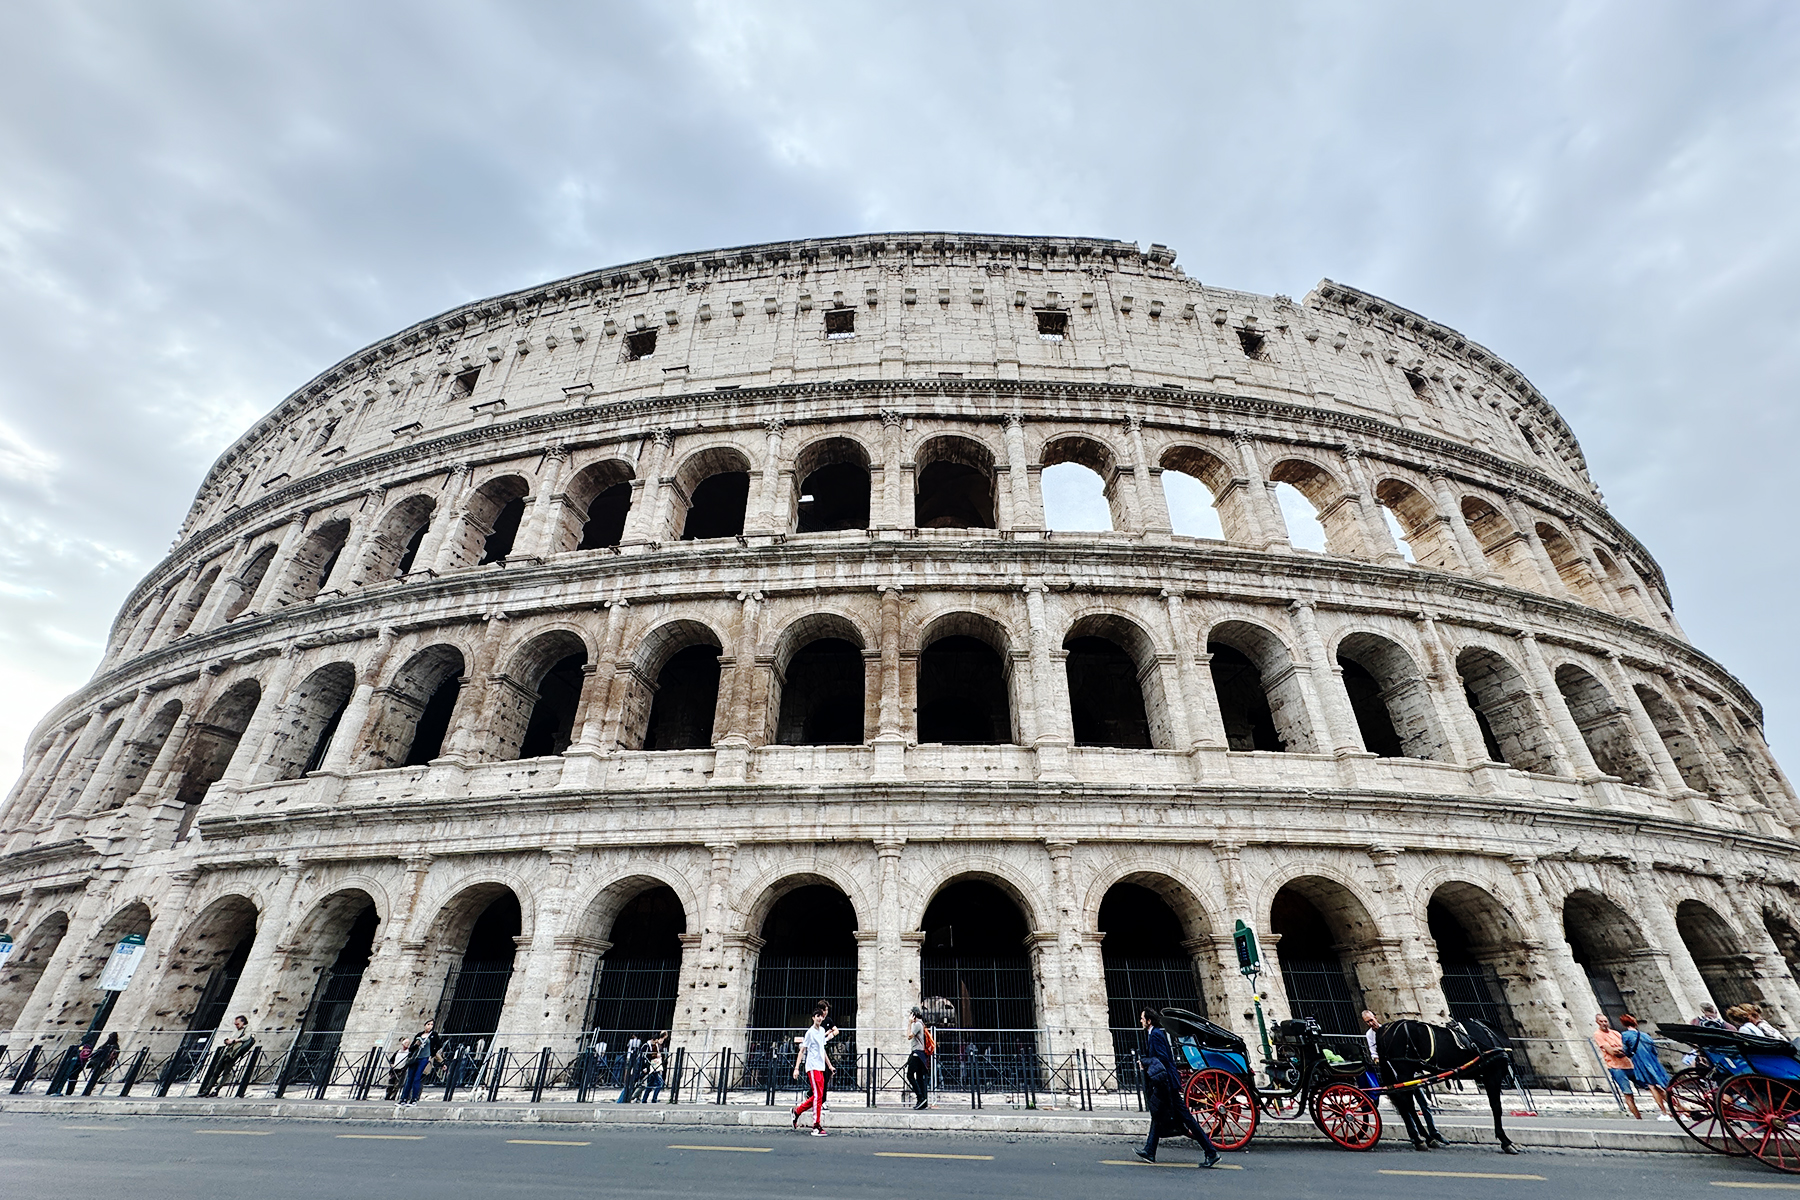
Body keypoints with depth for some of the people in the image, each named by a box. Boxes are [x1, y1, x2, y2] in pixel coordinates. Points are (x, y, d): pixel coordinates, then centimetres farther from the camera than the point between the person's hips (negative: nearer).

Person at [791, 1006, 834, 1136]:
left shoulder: (822, 1030, 14)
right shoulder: (810, 1032, -8)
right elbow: (802, 1051, -8)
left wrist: (829, 1065, 24)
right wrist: (796, 1068, -13)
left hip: (821, 1067, 8)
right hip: (812, 1067, -8)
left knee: (817, 1096, 8)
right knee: (818, 1096, -10)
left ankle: (797, 1111, 25)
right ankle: (816, 1127, -5)